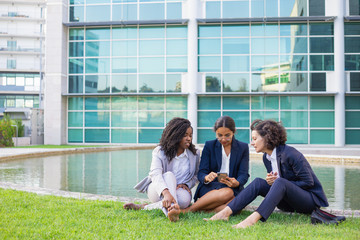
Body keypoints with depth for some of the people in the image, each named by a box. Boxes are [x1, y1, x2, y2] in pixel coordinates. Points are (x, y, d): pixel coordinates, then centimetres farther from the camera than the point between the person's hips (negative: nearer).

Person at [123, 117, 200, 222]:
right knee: (169, 175, -36)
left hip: (178, 191, 2)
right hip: (156, 191, -2)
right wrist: (166, 193, -46)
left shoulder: (194, 154, 3)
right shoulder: (160, 151, -8)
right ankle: (171, 209, -61)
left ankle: (145, 207, -33)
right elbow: (155, 173, -26)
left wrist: (187, 184, -8)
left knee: (185, 198, -37)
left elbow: (196, 175, 16)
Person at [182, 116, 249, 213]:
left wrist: (237, 183, -25)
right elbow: (201, 173, -1)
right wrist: (206, 178, -27)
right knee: (226, 193, -38)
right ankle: (190, 210, -26)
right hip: (210, 188, -2)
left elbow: (244, 174, 0)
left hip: (233, 189, 2)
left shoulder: (243, 147, 9)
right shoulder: (209, 146, 7)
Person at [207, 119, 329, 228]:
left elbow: (308, 182, -18)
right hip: (289, 204, 7)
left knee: (280, 183, -33)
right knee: (258, 182, -12)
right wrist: (270, 181, -10)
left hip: (312, 199, -7)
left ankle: (254, 218, -49)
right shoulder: (266, 157, 4)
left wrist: (277, 182, -16)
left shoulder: (289, 154, -20)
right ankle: (226, 212, -25)